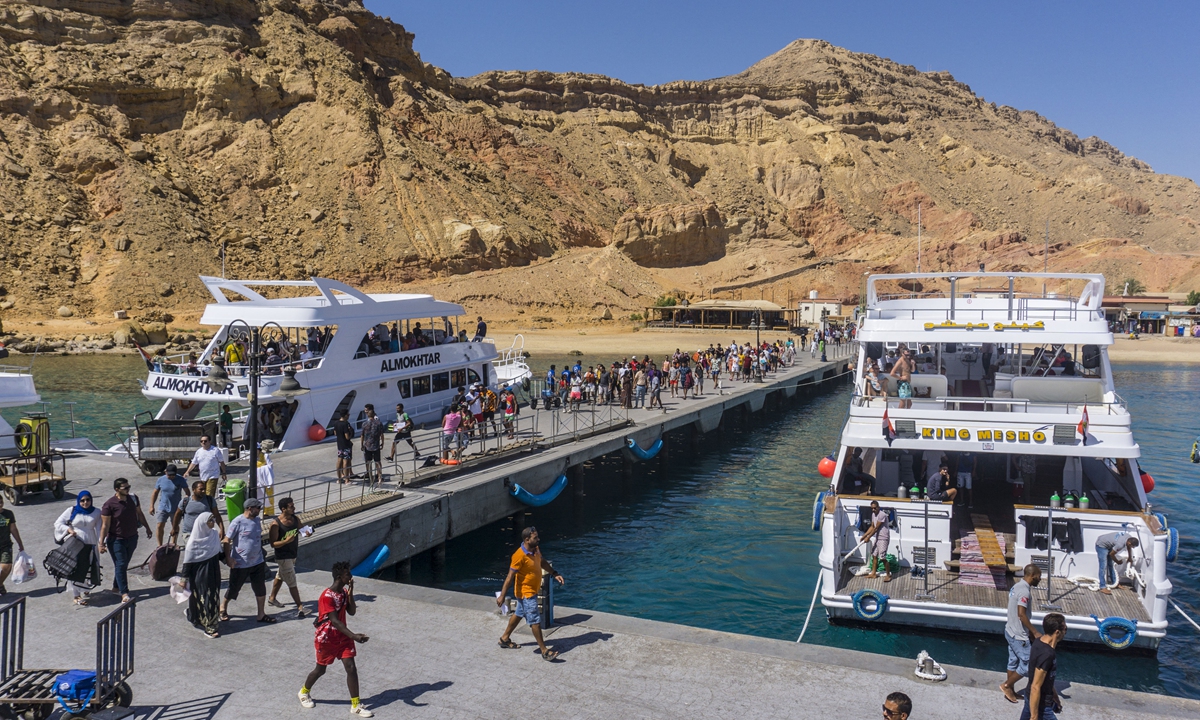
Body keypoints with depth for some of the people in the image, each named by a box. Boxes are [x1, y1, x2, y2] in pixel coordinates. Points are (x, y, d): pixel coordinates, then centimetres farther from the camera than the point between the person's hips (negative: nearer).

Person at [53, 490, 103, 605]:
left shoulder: (96, 513, 6)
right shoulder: (71, 511, 1)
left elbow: (99, 529, 3)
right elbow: (58, 523, 4)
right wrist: (68, 529, -14)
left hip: (89, 546, 2)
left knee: (88, 570, 8)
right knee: (75, 570, -4)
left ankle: (85, 592, 30)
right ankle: (76, 596, 5)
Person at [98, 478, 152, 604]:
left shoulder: (133, 498, -2)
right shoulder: (109, 505, -17)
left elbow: (139, 514, 12)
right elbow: (105, 525, -15)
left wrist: (147, 528, 18)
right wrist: (102, 543, -14)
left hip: (132, 537, 5)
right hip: (116, 540, -5)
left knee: (124, 564, 15)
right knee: (121, 565, -6)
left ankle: (117, 587, 30)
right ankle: (124, 593, -5)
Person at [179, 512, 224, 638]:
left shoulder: (214, 534, -2)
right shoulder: (194, 541, -18)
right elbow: (188, 561, -12)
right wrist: (184, 579, -9)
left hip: (213, 572, 6)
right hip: (199, 575, -6)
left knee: (213, 597, 12)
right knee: (203, 598, 2)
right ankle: (208, 627, 11)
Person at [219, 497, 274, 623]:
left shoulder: (257, 520, 5)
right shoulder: (237, 522, -15)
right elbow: (227, 540, -13)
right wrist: (228, 558, -18)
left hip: (258, 562, 6)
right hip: (240, 564, -6)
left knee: (261, 588, 6)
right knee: (234, 588, 11)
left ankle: (261, 614, 16)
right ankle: (223, 607, 37)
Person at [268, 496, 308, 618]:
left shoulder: (296, 518, -2)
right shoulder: (276, 524, -21)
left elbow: (300, 531, 17)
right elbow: (273, 544, -20)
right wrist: (286, 541, -33)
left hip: (293, 554, 7)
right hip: (283, 557, -7)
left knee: (280, 577, 26)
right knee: (292, 582, -7)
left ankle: (272, 598, 45)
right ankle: (300, 607, -5)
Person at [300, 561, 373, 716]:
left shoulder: (344, 591, 1)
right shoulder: (327, 596, -26)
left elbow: (351, 612, -1)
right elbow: (334, 621, -30)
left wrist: (350, 593, -14)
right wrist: (353, 636, -37)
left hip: (342, 637, 6)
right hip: (326, 639, -6)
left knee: (351, 668, -3)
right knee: (320, 669, 13)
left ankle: (356, 705, 4)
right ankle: (304, 692, 43)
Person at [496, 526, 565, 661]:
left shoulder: (535, 549, -3)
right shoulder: (520, 556, -28)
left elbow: (542, 562, 16)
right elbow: (510, 576, -25)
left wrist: (555, 574, 7)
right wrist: (502, 596, -23)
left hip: (532, 590, 10)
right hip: (526, 592, -9)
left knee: (519, 614, 24)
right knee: (535, 620, -5)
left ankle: (505, 638, 41)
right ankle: (544, 651, 2)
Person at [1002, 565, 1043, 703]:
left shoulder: (1017, 585, 8)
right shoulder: (1024, 591, -23)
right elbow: (1021, 614, -28)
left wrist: (1029, 631, 20)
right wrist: (1035, 632, -21)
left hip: (1011, 631, 10)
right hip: (1019, 635, -10)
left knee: (1013, 662, 18)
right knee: (1028, 665, 1)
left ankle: (1010, 691, 28)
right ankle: (1006, 685, 12)